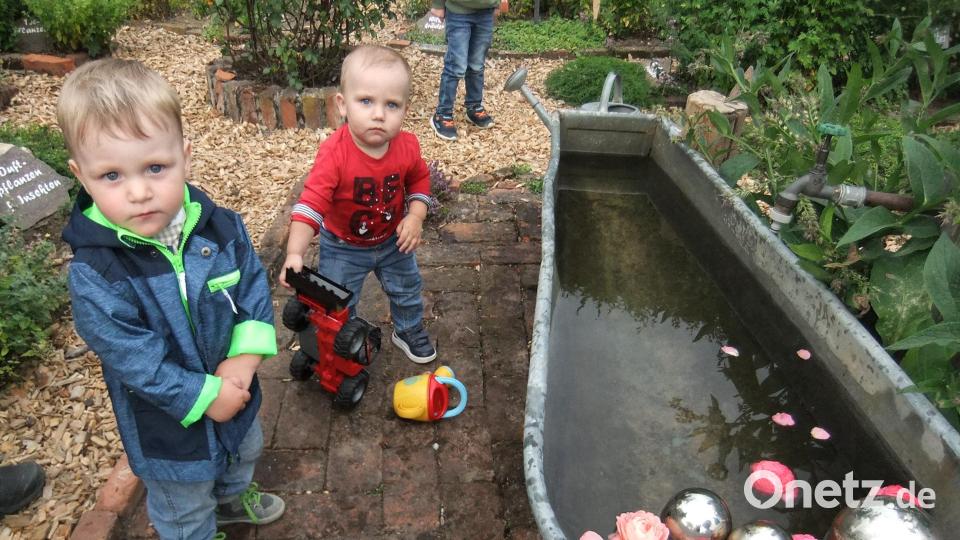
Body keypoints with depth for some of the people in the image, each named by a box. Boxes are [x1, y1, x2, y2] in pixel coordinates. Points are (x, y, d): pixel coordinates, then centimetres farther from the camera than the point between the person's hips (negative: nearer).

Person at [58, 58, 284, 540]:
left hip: (235, 389, 5)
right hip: (169, 422, -5)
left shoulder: (219, 226, -18)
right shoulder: (95, 275, -31)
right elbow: (139, 364, -26)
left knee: (243, 452, 36)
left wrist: (246, 357, -21)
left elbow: (254, 285, -9)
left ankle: (232, 497, 68)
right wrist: (205, 397, -21)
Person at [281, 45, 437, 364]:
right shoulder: (334, 154, -34)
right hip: (343, 247, -3)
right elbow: (311, 204, -37)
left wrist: (415, 217, -14)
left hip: (393, 240, 4)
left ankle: (409, 331, 53)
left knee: (406, 289, 23)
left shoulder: (407, 147, -20)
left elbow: (419, 180, 1)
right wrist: (295, 254, -49)